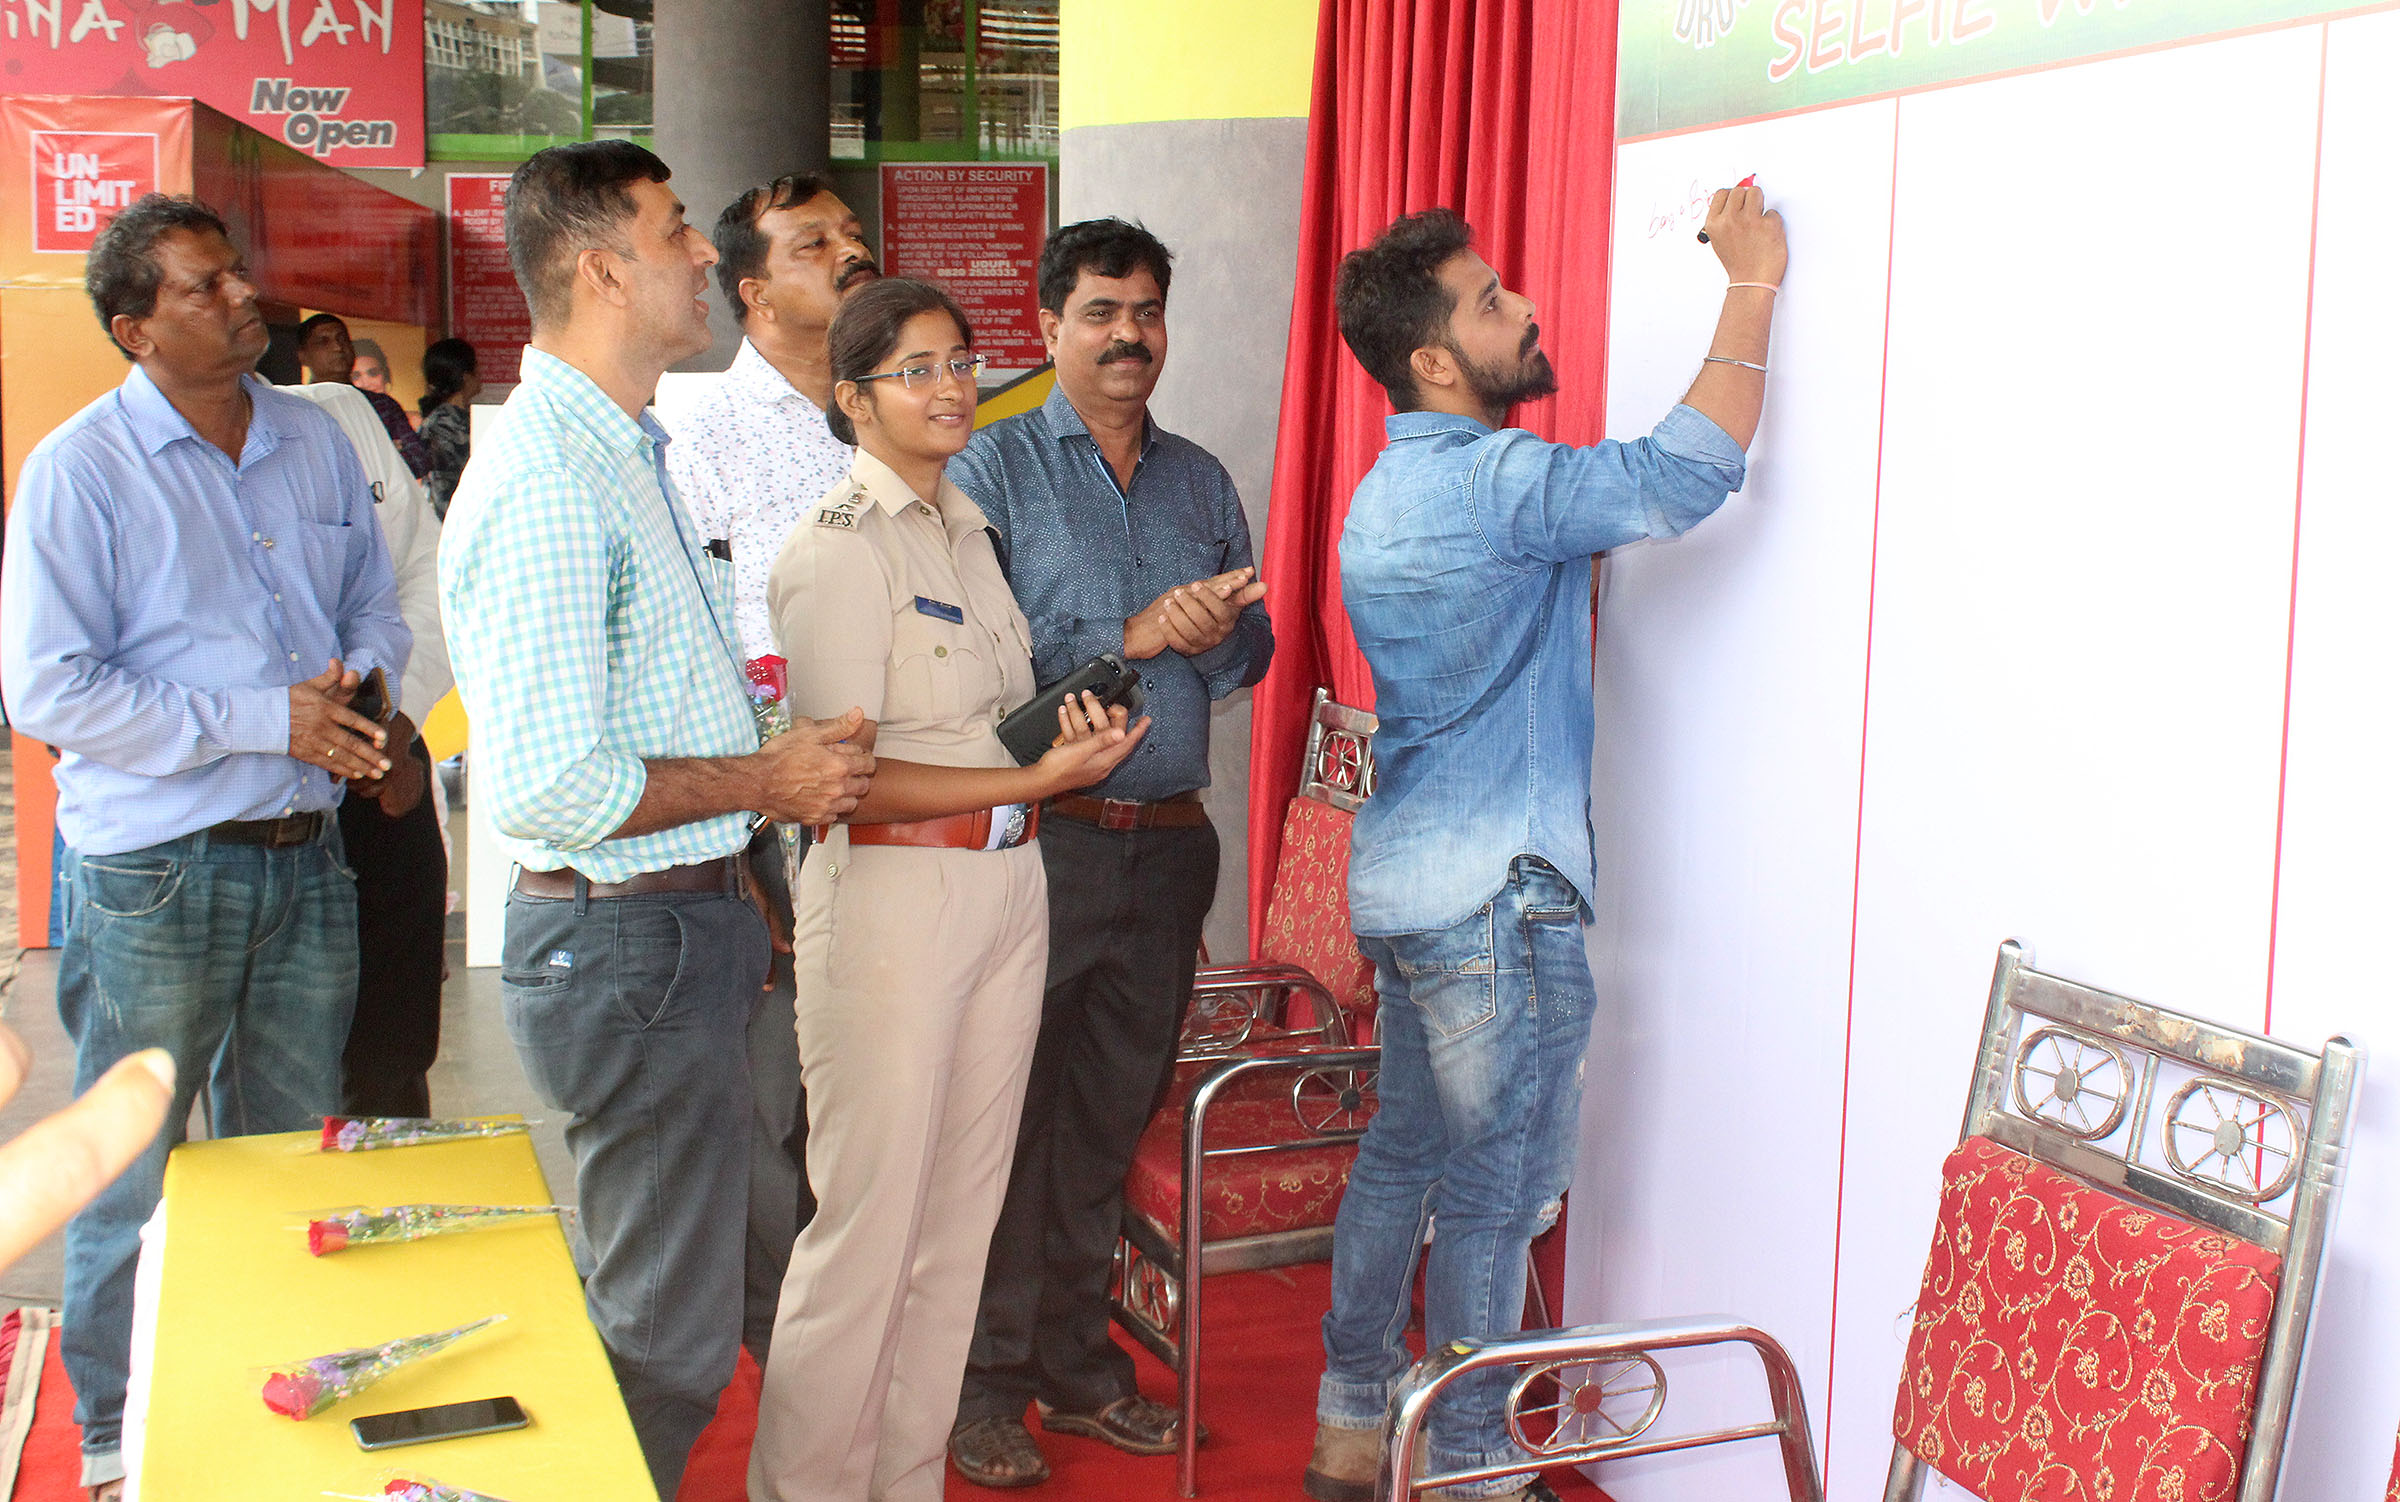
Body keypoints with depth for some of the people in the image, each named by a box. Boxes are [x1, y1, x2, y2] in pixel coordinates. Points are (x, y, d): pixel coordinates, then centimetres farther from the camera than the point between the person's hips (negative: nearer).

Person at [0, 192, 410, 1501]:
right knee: (136, 1179, 8)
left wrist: (358, 684, -8)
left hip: (304, 856, 5)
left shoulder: (313, 441, 7)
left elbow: (375, 605, 16)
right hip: (152, 876, -5)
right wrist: (269, 720, -20)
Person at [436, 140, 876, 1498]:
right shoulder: (545, 484, -20)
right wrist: (764, 783, -15)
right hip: (631, 951, -10)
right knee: (670, 1340, 0)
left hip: (683, 924, 10)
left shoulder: (629, 456, 15)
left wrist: (732, 880, 19)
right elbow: (545, 786, -26)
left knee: (651, 1311, 20)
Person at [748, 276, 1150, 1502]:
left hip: (1004, 885, 8)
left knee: (960, 1216, 13)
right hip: (888, 895, -8)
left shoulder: (966, 529, 14)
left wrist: (1073, 734, 0)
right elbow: (847, 778, -16)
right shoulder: (839, 549, -11)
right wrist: (1040, 777, -19)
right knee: (869, 1222, -1)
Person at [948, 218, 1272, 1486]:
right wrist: (1130, 638, -17)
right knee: (1008, 1119, 1)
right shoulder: (994, 468, -2)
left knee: (1110, 1120, 12)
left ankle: (1076, 1361, 26)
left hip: (1166, 839, 5)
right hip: (1034, 834, -5)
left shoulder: (1201, 481, 14)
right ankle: (984, 1383, 14)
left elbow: (1255, 654, 14)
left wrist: (1218, 635, -8)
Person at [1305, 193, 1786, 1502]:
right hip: (1497, 897, -9)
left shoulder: (1388, 493, 13)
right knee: (1496, 1193, 3)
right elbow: (1686, 474, -26)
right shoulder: (1490, 483, -19)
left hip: (1406, 883, 9)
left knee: (1404, 1153, 17)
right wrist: (1753, 280, -18)